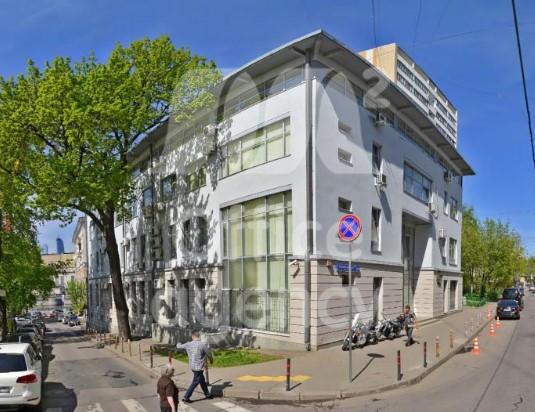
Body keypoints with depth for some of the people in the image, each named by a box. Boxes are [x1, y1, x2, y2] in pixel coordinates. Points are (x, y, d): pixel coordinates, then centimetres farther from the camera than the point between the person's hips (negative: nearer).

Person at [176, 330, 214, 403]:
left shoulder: (188, 344, -4)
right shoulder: (203, 344, -17)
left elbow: (178, 346, 11)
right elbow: (208, 354, -4)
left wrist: (179, 344, 36)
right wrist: (211, 360, 18)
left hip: (192, 366, 6)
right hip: (199, 367, -6)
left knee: (202, 381, 20)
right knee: (195, 382, 5)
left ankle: (207, 394, 32)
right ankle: (186, 397, 8)